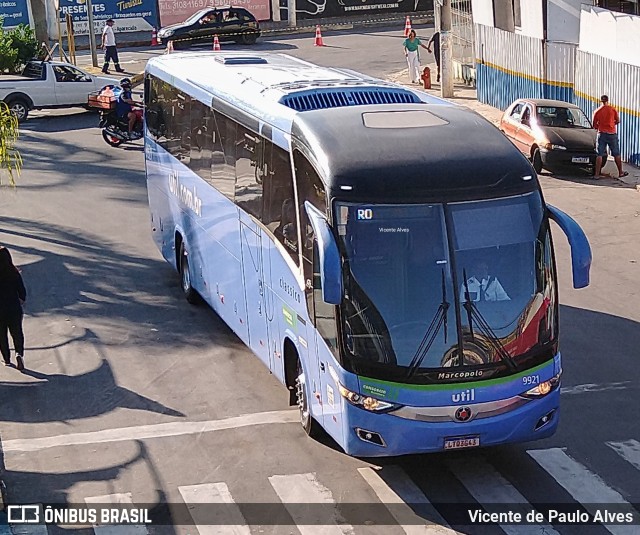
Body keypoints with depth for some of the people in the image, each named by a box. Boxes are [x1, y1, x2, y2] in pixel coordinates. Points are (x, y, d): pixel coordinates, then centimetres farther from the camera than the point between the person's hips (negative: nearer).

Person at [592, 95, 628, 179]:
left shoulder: (597, 111, 1)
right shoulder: (613, 109, -2)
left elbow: (594, 125, 6)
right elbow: (618, 121, 8)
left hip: (601, 134, 0)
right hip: (612, 134, 0)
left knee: (599, 155, 0)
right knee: (616, 154, 9)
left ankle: (597, 174, -5)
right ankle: (620, 172, 17)